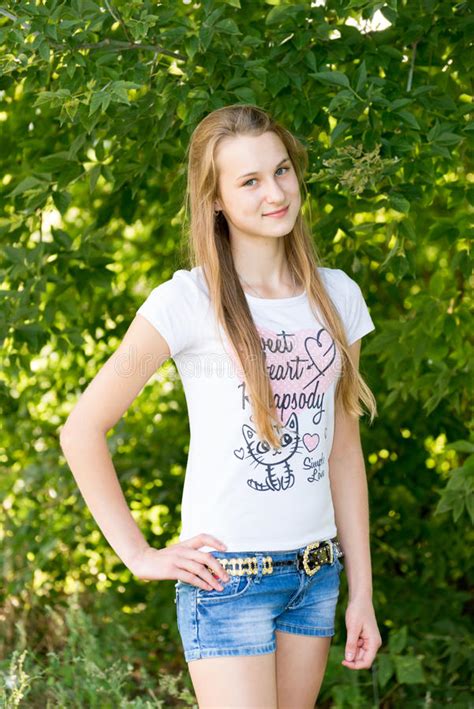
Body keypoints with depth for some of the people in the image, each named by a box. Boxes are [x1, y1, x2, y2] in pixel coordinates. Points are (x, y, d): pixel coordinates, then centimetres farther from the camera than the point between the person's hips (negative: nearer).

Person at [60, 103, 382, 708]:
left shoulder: (337, 296, 5)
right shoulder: (189, 302, -10)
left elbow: (343, 451, 10)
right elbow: (81, 431, -8)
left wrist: (361, 591, 8)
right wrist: (139, 557, -9)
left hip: (316, 574, 5)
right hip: (227, 576, -5)